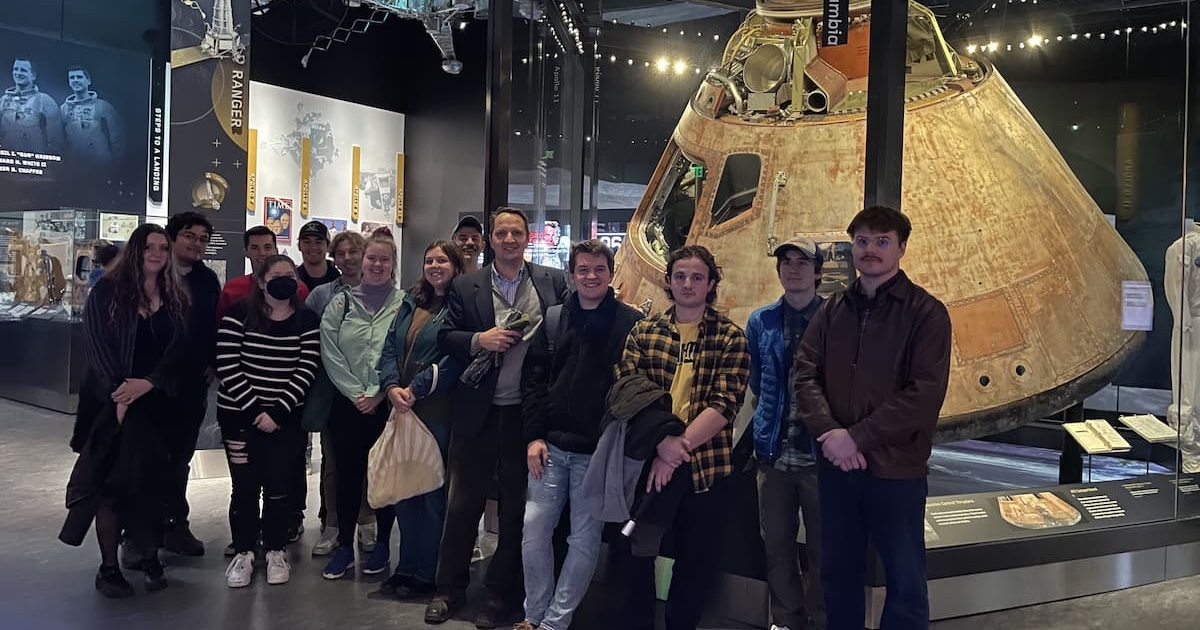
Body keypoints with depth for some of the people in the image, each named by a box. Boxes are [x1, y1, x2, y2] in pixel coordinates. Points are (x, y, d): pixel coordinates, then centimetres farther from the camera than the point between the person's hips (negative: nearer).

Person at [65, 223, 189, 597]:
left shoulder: (176, 298, 7)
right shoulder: (107, 291, -1)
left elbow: (178, 349, -2)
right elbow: (98, 345, -6)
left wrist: (148, 383, -17)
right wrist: (119, 392, -16)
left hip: (159, 403, 3)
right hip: (114, 401, -2)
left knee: (152, 480, 5)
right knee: (112, 481, -1)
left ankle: (150, 555, 18)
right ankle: (108, 567, 6)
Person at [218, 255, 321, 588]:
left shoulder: (307, 320, 0)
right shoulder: (239, 313, -5)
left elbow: (305, 371, -5)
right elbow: (227, 366, -10)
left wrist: (277, 412, -13)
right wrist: (256, 411, -14)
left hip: (287, 418, 1)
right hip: (240, 414, -1)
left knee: (280, 485, 3)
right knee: (245, 485, 3)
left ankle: (275, 552, 19)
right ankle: (243, 552, 18)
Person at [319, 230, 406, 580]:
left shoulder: (404, 305, -3)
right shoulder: (341, 302, 5)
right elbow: (331, 353, -1)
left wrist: (377, 394, -12)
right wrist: (356, 394, -8)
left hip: (386, 404, -2)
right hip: (348, 403, 2)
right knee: (347, 473, 7)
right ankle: (344, 546, 18)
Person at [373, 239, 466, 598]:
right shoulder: (411, 303, 16)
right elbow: (390, 348, 12)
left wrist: (416, 389, -15)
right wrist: (392, 387, -5)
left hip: (438, 412, -6)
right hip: (402, 408, 7)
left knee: (432, 490, 2)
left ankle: (425, 574, 13)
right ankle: (406, 566, 24)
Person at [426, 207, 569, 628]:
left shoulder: (553, 283, 3)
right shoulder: (465, 286, 4)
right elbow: (445, 338, 2)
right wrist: (478, 339, -16)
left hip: (529, 411, 0)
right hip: (478, 411, 1)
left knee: (517, 505, 10)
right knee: (464, 501, 10)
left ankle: (503, 594, 23)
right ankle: (450, 589, 24)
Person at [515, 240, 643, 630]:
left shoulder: (631, 323, -3)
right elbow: (533, 379, 8)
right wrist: (534, 435, 0)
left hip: (598, 451, -3)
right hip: (551, 445, 4)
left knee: (585, 539, 5)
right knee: (534, 530, 6)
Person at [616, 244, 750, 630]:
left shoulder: (731, 338, -1)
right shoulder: (643, 331, 4)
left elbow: (724, 405, -11)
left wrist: (677, 450, -20)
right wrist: (662, 442, -20)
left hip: (705, 467, -1)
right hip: (645, 461, 1)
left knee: (695, 561, 11)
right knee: (637, 553, 10)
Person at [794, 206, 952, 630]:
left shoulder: (926, 313, -7)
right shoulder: (832, 310, 8)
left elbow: (924, 394, -15)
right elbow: (806, 375, 2)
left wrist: (858, 437, -18)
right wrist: (829, 432, -15)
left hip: (896, 470, -4)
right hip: (835, 466, 4)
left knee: (905, 581, 9)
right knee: (838, 573, 17)